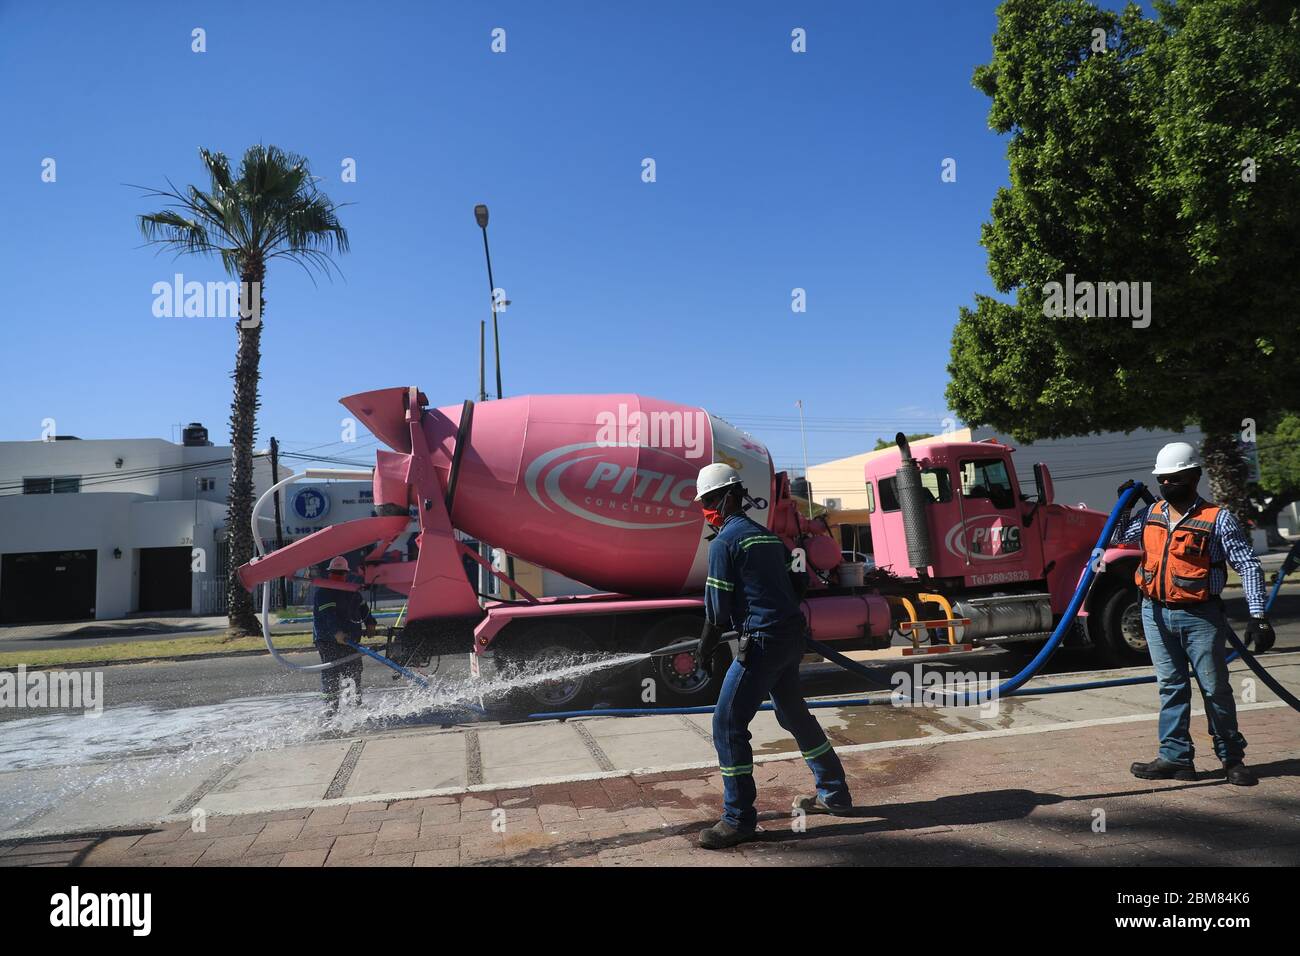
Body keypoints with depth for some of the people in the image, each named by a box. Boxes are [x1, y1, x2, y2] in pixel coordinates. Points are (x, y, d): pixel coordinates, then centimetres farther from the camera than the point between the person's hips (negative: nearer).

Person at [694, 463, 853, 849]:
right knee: (794, 714, 23)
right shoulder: (765, 534, 14)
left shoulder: (724, 542, -11)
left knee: (728, 724, -3)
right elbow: (800, 581, 17)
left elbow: (718, 607, -11)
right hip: (791, 637, 9)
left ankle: (738, 819, 2)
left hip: (761, 641, -9)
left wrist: (705, 649, 2)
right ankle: (833, 794, 35)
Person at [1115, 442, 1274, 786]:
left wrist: (1258, 616, -15)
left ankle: (1232, 757, 23)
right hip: (1156, 614, 4)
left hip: (1200, 616, -4)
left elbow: (1249, 566, -9)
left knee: (1215, 688, 6)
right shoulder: (1151, 513, 6)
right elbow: (1119, 538, 18)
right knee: (1171, 686, 9)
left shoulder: (1218, 519, -8)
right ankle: (1175, 757, 15)